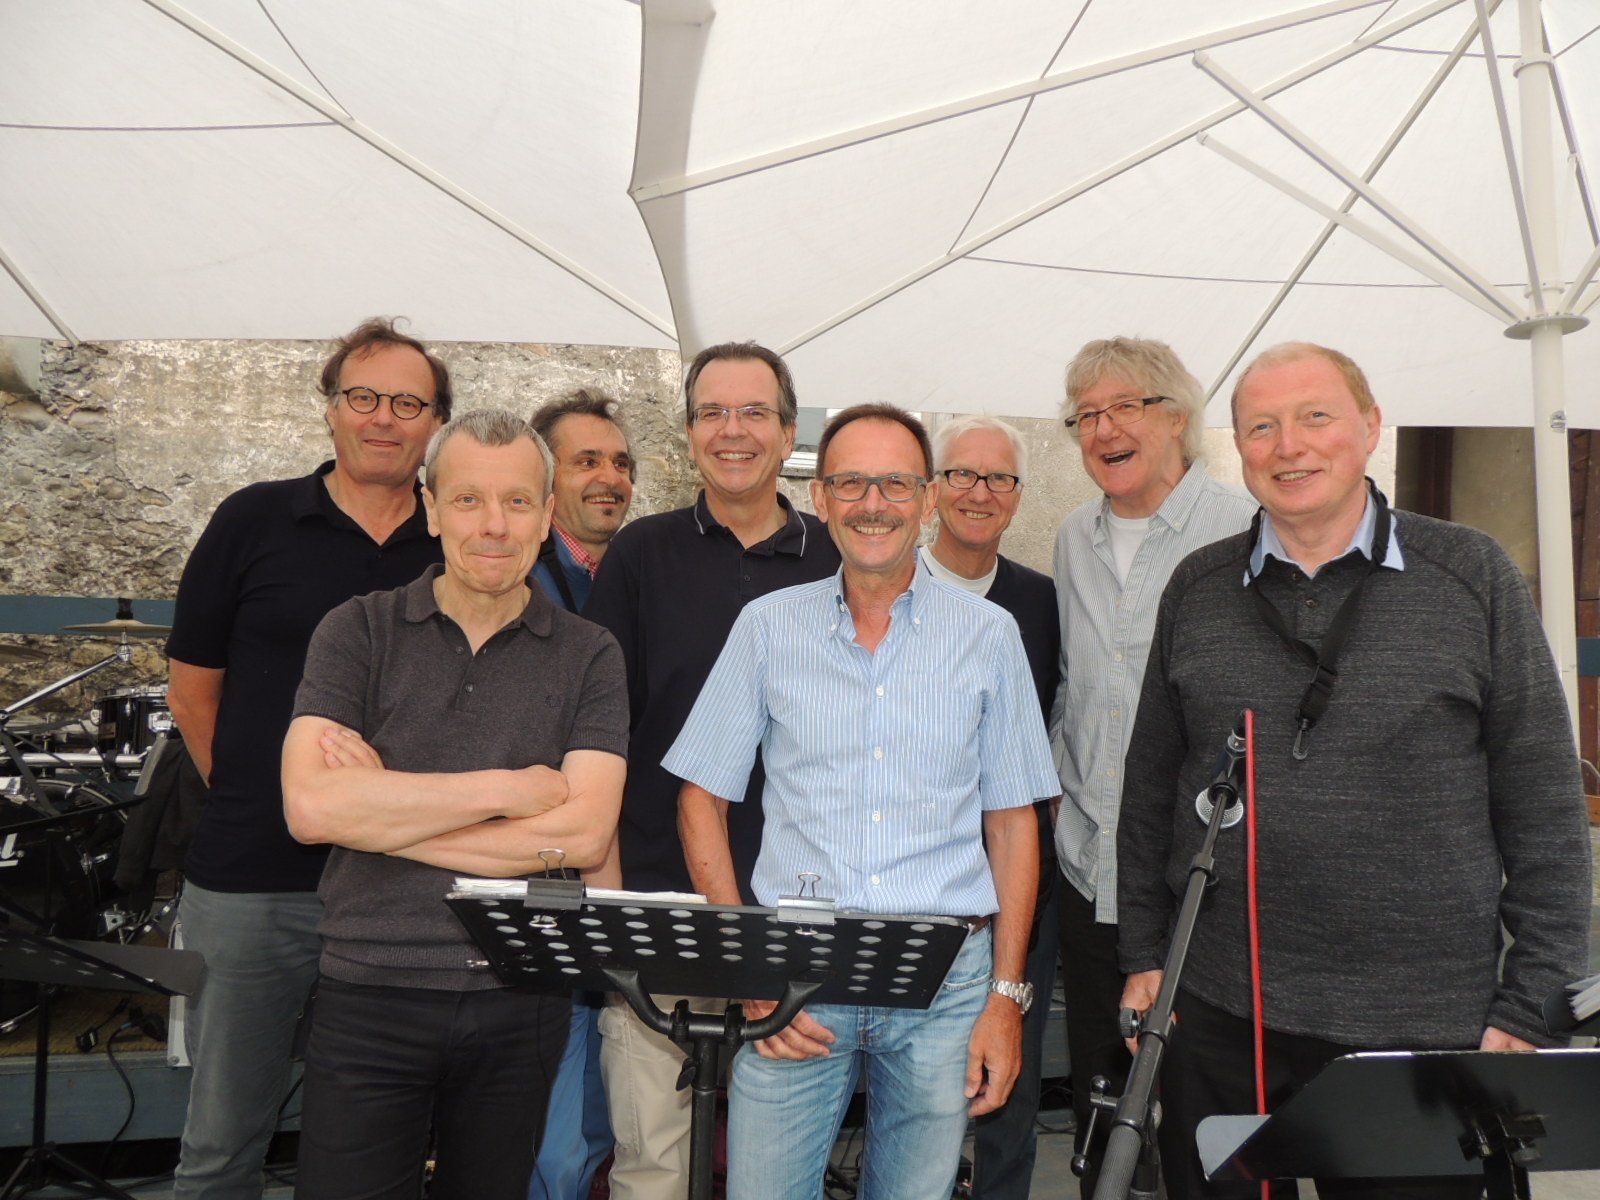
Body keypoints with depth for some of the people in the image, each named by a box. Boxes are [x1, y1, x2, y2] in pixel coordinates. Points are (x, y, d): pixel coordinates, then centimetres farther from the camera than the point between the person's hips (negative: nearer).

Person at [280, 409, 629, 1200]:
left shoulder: (588, 656, 0)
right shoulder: (359, 631, -1)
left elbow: (583, 832, -12)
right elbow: (309, 806, -14)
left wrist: (382, 813, -13)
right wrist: (507, 789, -14)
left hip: (521, 1001, 1)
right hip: (371, 994, -1)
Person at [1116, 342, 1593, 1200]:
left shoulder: (1472, 575, -1)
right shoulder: (1197, 590, 5)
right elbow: (1151, 785, 10)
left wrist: (1531, 1006, -3)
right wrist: (1143, 954, 6)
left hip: (1423, 1029, -1)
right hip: (1217, 1016, 2)